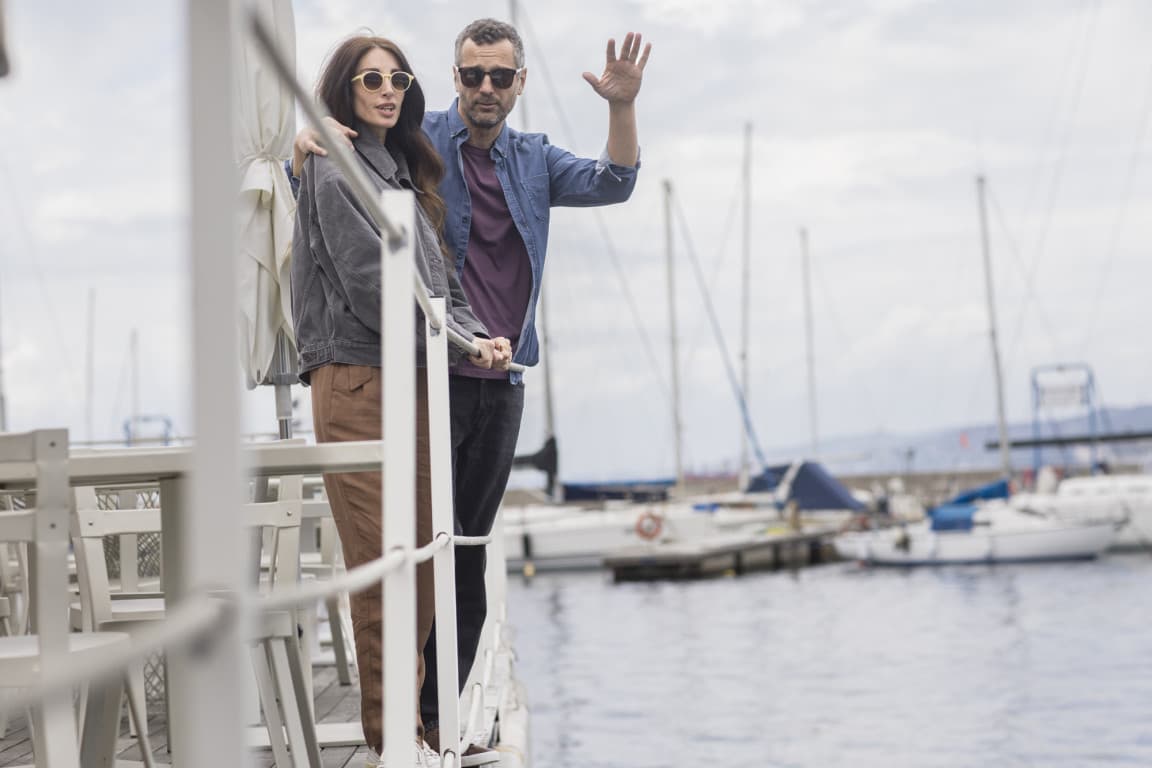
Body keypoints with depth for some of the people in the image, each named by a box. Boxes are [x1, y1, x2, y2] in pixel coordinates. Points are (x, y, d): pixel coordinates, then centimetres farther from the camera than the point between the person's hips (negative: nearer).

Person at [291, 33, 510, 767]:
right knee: (383, 561, -9)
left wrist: (480, 335, 0)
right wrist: (461, 344, -9)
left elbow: (440, 279, 18)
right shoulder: (334, 172, -3)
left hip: (418, 382, 8)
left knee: (424, 558, 7)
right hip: (360, 381, -8)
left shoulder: (405, 173, 22)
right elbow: (372, 285, -12)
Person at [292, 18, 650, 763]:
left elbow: (612, 184, 0)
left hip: (501, 384, 5)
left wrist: (623, 108, -16)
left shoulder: (534, 158, 13)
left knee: (469, 551, 9)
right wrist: (307, 142, -20)